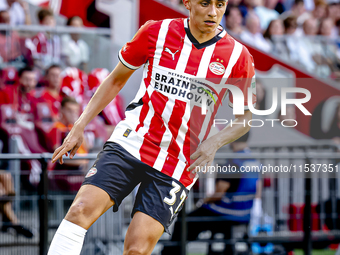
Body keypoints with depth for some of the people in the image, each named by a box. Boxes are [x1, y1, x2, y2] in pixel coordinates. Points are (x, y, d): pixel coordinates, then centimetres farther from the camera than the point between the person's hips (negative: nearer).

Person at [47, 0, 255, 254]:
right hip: (131, 142, 1)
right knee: (81, 209, -22)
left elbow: (246, 116, 11)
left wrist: (215, 142, -9)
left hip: (177, 166, -1)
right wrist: (79, 127, 8)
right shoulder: (157, 31, 1)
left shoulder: (238, 56, -1)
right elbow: (116, 80, 13)